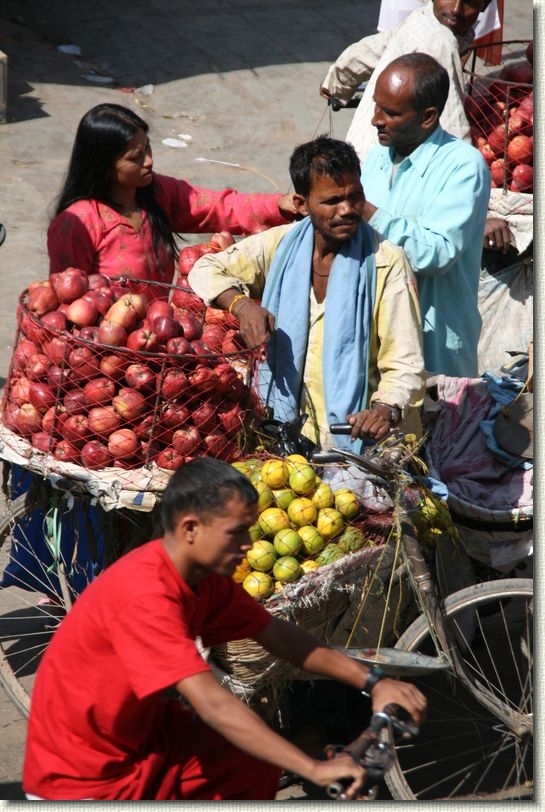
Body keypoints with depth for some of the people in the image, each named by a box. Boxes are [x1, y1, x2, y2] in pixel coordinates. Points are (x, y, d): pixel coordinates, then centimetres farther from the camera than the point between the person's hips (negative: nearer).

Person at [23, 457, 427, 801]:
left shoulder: (204, 573, -3)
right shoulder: (146, 596, -31)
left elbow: (279, 635, 5)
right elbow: (213, 704, -37)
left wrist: (372, 681, -5)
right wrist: (315, 770, -39)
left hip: (141, 732, 9)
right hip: (83, 775, -9)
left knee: (259, 763, 3)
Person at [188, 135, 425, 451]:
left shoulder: (387, 263, -5)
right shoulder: (281, 245, 6)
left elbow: (406, 365, -8)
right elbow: (205, 270, 12)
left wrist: (387, 409, -29)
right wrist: (242, 304, -10)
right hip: (287, 435, 3)